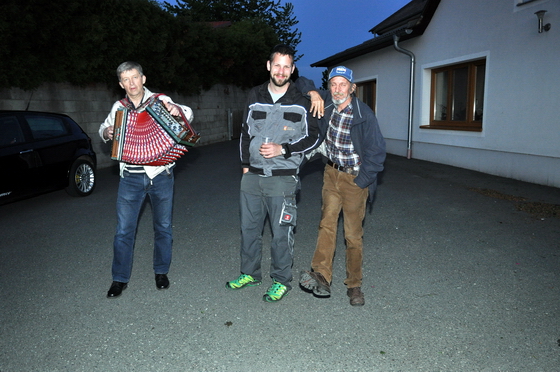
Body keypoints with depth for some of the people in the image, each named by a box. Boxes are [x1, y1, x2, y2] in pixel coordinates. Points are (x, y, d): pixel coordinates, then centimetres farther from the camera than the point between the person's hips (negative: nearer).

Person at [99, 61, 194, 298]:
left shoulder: (160, 101, 0)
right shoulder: (119, 107, 8)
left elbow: (188, 114, -5)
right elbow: (105, 128, 23)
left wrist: (177, 110, -28)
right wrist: (106, 132, -2)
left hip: (161, 176, -1)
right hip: (130, 178, 2)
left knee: (163, 227, 10)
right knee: (123, 230, 4)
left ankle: (161, 272, 28)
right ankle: (119, 279, 20)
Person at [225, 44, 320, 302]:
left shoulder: (301, 102, -1)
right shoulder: (255, 96, 9)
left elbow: (313, 137, 1)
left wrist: (283, 149, -12)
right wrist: (245, 163, 10)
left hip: (282, 177, -4)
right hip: (252, 175, 4)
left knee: (281, 232, 1)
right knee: (249, 227, 13)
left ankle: (281, 281, 18)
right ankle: (250, 273, 31)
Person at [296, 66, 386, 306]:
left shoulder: (364, 114, -15)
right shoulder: (326, 102, -1)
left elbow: (376, 151, -11)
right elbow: (301, 83, 12)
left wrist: (361, 182, -13)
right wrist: (313, 93, -9)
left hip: (355, 178, -4)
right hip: (331, 173, 4)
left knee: (353, 235, 2)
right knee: (327, 224, -8)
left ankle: (354, 286, 13)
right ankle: (321, 277, -12)